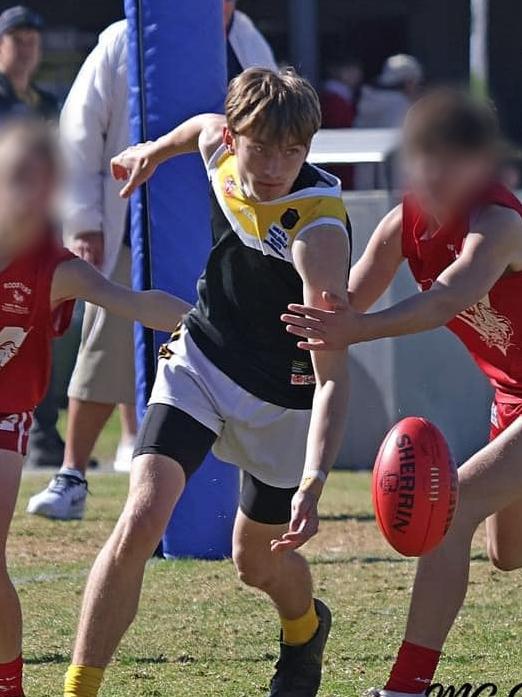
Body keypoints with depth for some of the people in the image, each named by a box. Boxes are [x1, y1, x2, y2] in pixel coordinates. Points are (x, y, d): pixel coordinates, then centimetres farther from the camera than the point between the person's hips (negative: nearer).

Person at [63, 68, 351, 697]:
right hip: (199, 360, 4)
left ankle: (306, 629, 52)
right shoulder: (219, 147, -16)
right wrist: (155, 150, 32)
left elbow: (332, 376, -36)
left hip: (280, 398, -3)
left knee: (257, 561, 15)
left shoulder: (318, 231, -33)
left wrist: (312, 486, -46)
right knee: (140, 520, -18)